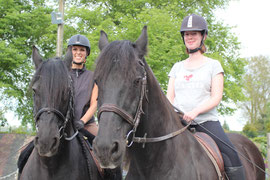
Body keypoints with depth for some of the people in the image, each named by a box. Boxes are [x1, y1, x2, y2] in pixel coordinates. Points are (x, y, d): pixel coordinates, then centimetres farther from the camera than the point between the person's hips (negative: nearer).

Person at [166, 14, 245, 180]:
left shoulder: (213, 65, 9)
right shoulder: (177, 67, 19)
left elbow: (216, 97, -2)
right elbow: (169, 97, 13)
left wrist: (195, 111, -19)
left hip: (206, 121, -3)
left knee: (232, 156, -23)